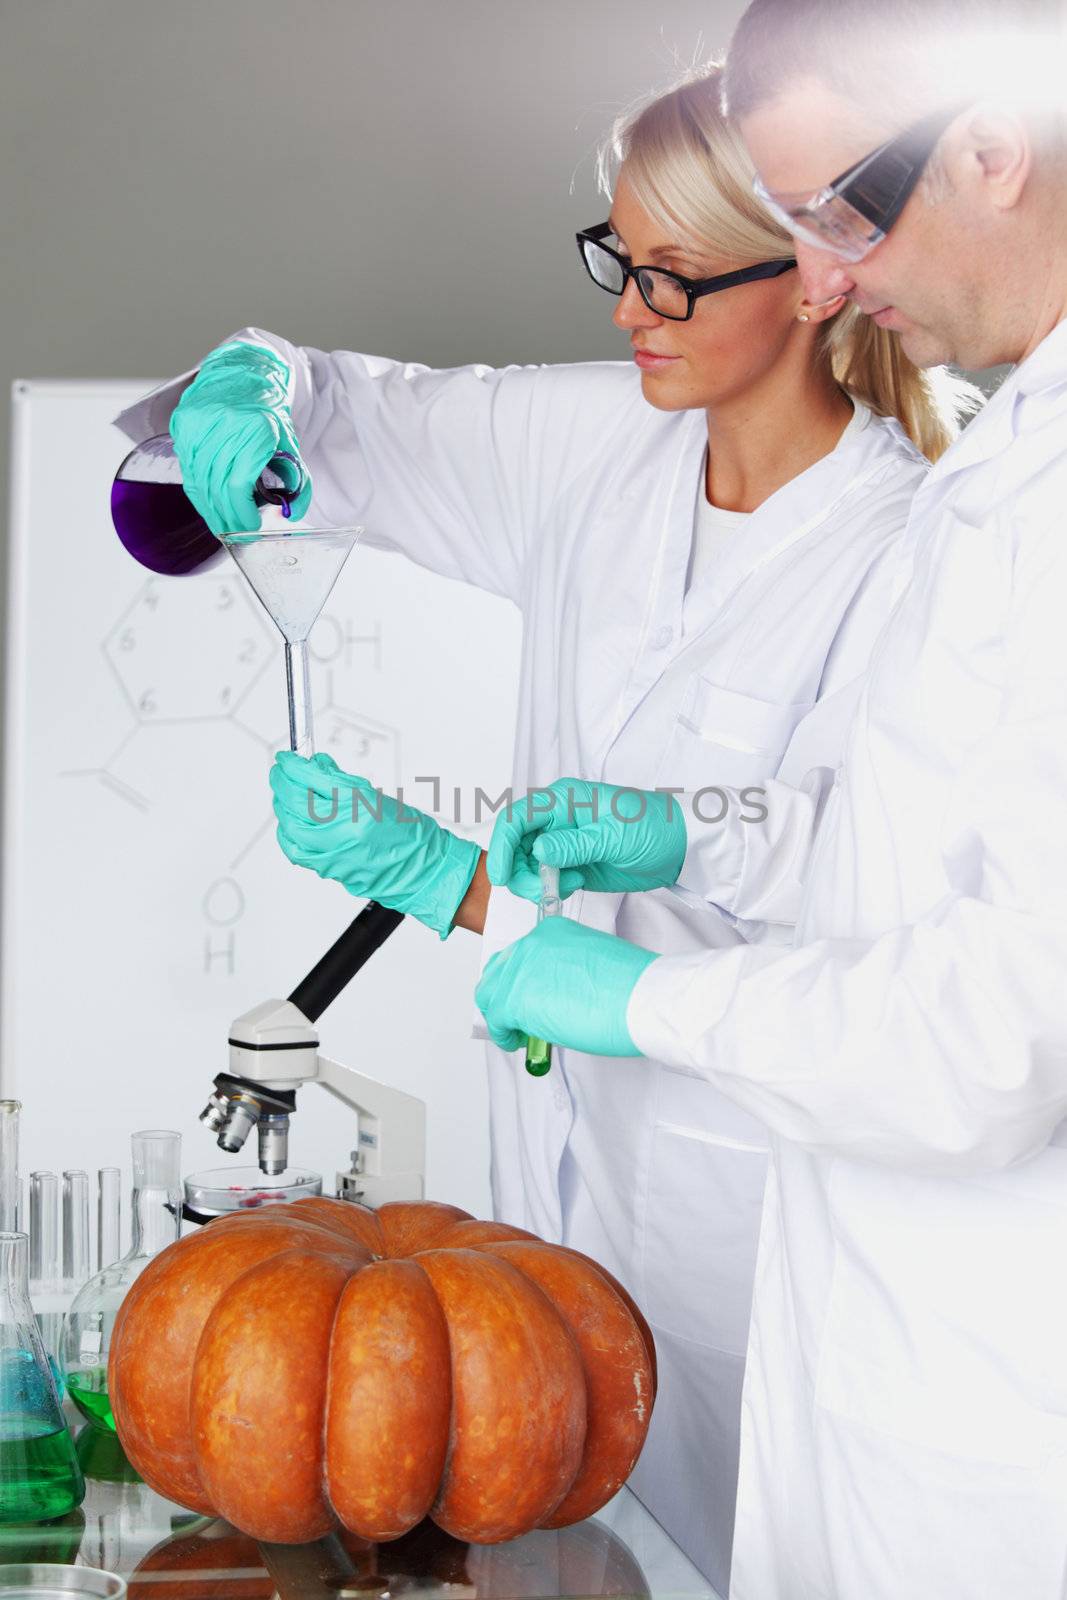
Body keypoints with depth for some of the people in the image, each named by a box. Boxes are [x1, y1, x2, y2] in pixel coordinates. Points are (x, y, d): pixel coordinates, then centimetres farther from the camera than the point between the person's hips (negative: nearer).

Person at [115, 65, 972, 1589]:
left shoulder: (905, 556, -20)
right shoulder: (602, 444, -2)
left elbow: (811, 936, -23)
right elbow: (352, 414, 12)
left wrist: (443, 875, -28)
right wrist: (246, 383, -13)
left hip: (735, 1161, -6)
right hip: (563, 1102, 6)